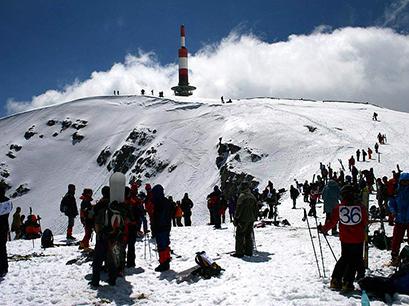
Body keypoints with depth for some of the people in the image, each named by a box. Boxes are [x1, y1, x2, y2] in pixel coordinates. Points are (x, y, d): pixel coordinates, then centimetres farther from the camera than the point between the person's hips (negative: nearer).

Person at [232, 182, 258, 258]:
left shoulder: (242, 196, -14)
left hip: (243, 220, -7)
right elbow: (256, 208, 16)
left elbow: (239, 209, -15)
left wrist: (236, 219, -9)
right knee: (249, 235, 14)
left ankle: (239, 252, -3)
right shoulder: (252, 196, 9)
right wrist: (254, 217, 24)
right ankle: (249, 251, 17)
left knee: (240, 235, -2)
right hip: (251, 219, 7)